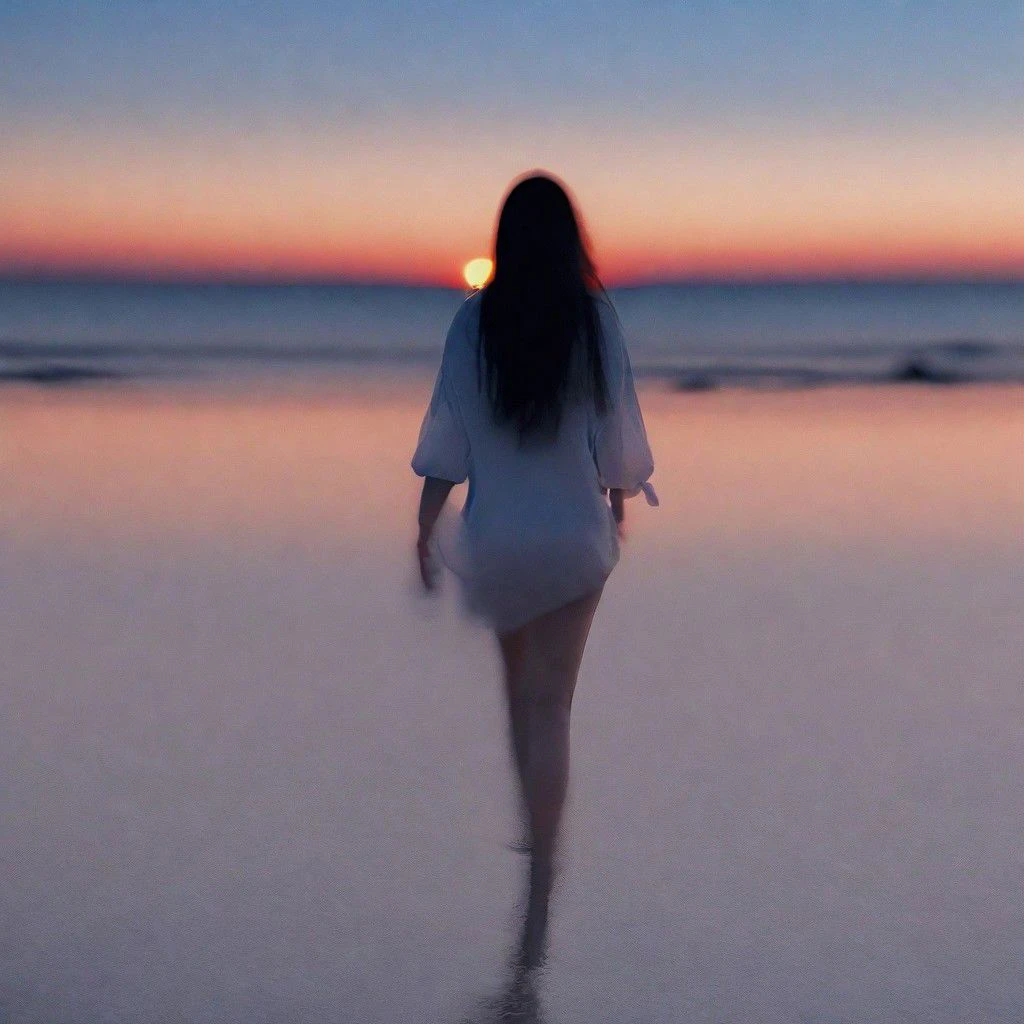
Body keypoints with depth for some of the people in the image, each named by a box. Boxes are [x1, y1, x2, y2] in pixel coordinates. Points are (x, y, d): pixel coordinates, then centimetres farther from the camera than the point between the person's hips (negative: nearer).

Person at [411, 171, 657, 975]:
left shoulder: (476, 321, -6)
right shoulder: (595, 318, -7)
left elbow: (447, 430, -6)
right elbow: (617, 425, -1)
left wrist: (426, 528, 0)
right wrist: (620, 502, 16)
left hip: (497, 537, 1)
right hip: (574, 537, -1)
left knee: (520, 689, 23)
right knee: (551, 706, 0)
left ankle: (536, 833, 30)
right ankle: (540, 890, -6)